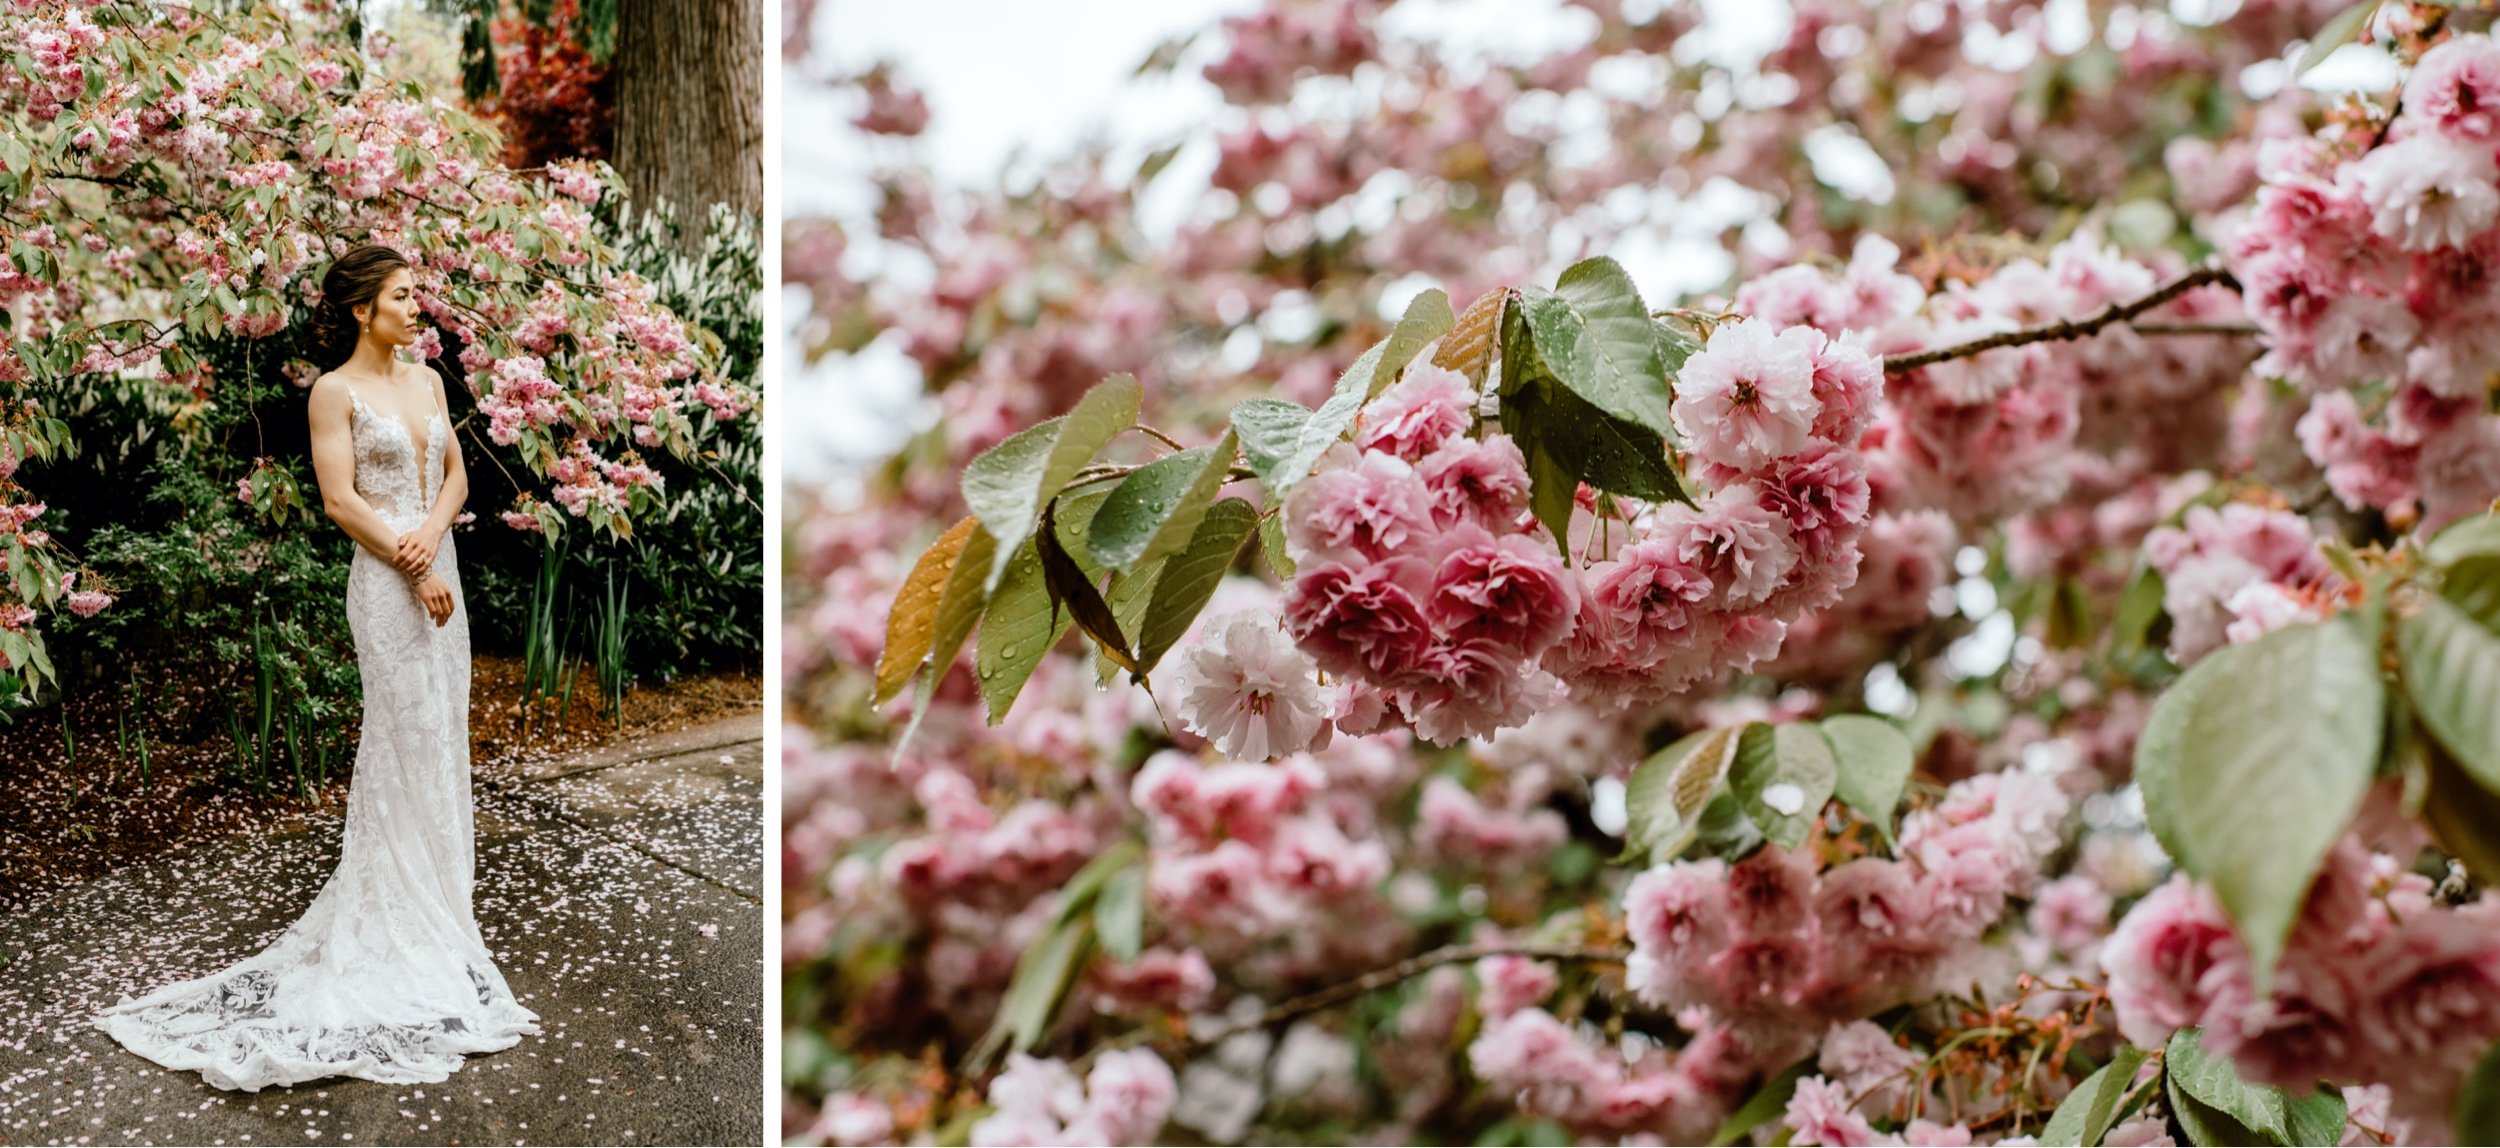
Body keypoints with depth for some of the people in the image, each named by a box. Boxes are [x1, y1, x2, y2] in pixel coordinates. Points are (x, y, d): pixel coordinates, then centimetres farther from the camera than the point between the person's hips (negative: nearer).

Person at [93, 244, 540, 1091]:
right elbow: (341, 497, -12)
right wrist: (413, 568, -14)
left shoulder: (426, 380, 12)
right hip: (387, 578, -7)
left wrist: (431, 532, -9)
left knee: (441, 736, 10)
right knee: (409, 739, -4)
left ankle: (436, 897, 20)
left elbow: (456, 472, 11)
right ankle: (407, 919, 4)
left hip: (438, 571, 7)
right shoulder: (336, 392, -7)